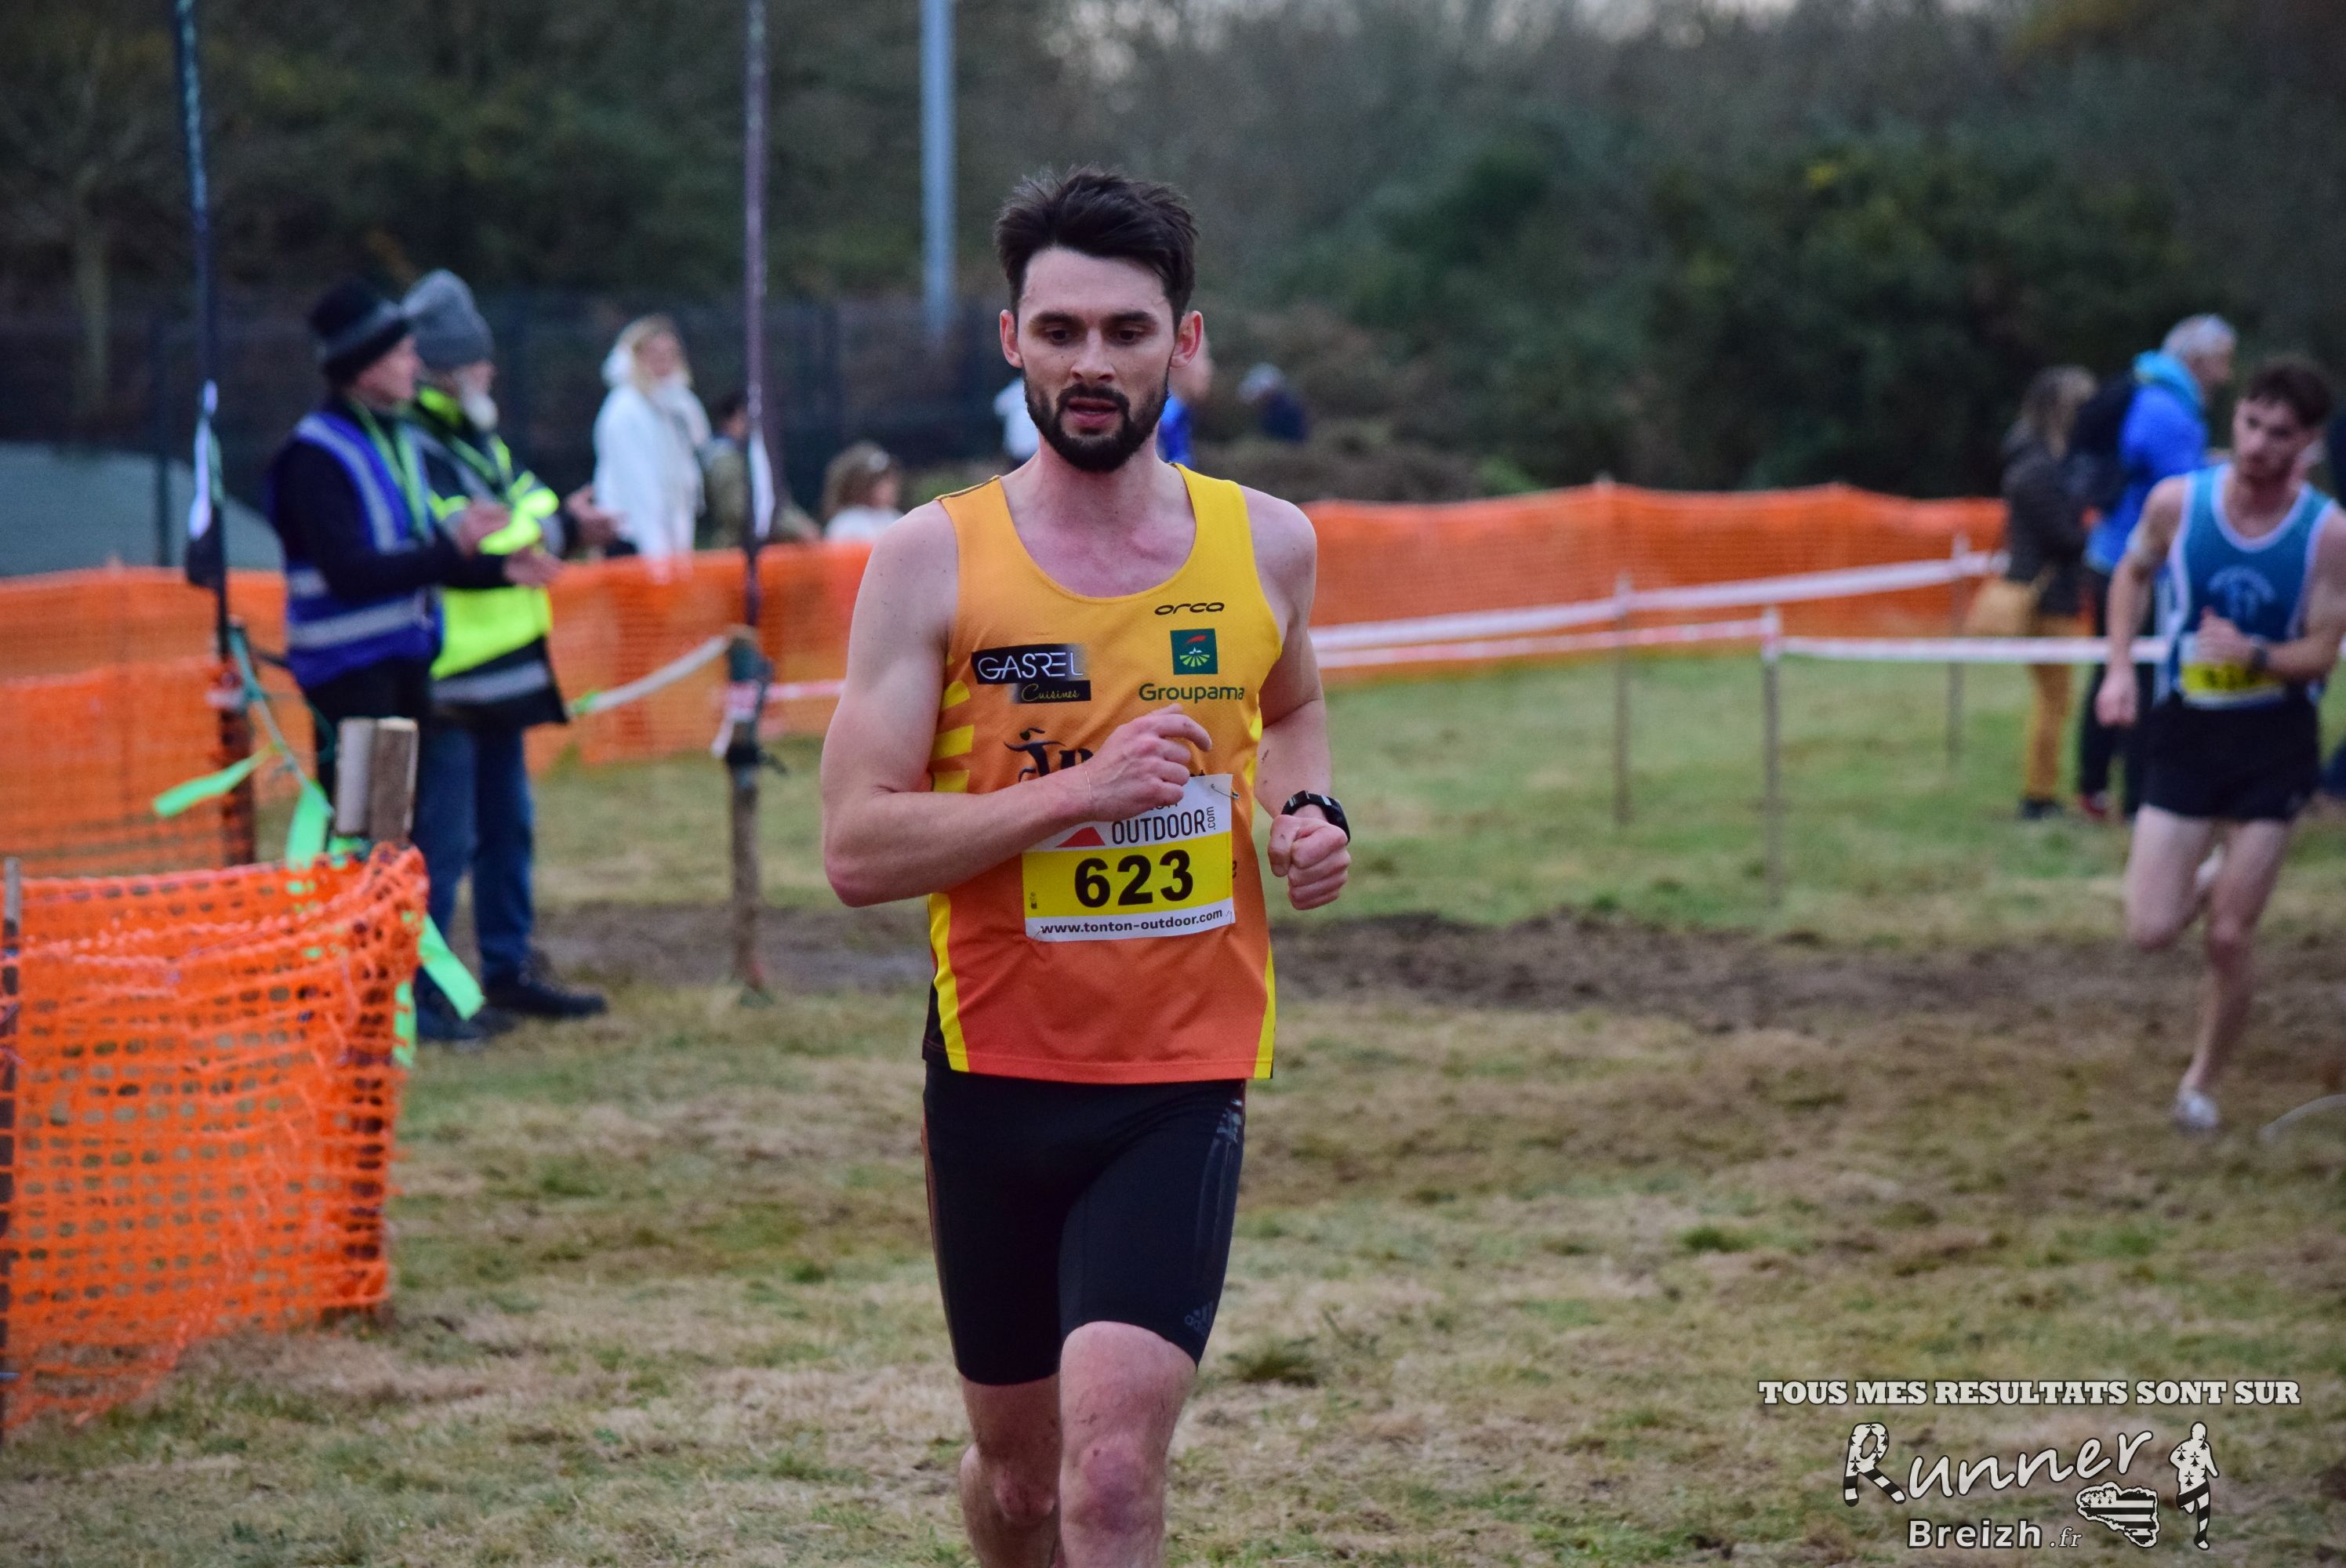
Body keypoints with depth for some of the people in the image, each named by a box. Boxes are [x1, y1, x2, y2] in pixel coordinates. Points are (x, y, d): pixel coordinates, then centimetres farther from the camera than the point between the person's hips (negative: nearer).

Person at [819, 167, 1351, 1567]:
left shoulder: (1266, 544, 2)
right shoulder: (935, 561, -7)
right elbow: (857, 848, -12)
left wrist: (1308, 811, 4)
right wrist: (1078, 790, -22)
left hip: (1185, 1081, 0)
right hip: (998, 1070, 0)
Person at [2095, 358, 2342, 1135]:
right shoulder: (2177, 502, -8)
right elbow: (2133, 573, 12)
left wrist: (2256, 655, -30)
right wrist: (2120, 669, 0)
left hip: (2274, 742, -2)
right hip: (2185, 729, 2)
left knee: (2231, 937, -1)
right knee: (2151, 930, -5)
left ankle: (2202, 1081, 22)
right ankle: (2207, 882, 30)